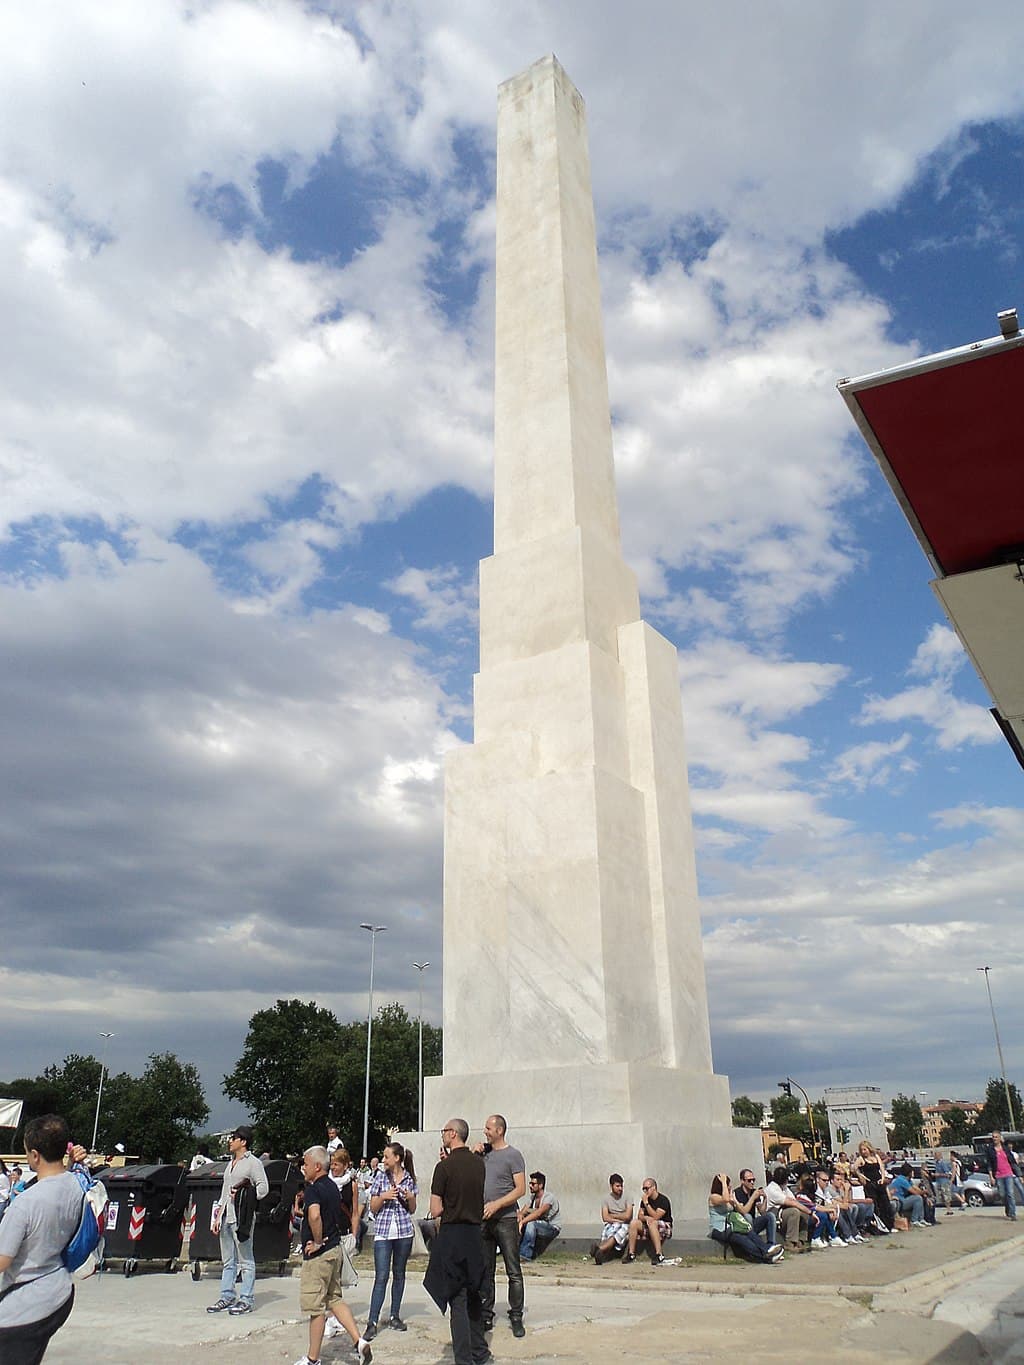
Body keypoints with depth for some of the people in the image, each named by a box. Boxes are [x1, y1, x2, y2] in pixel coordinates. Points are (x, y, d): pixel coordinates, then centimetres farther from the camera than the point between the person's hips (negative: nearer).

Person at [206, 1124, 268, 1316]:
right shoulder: (231, 1163, 18)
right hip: (226, 1216, 8)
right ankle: (227, 1297, 21)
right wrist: (218, 1215, 17)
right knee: (228, 1261, 13)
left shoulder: (253, 1162, -6)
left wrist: (244, 1196, -17)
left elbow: (263, 1187, -11)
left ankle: (246, 1300, 3)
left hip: (242, 1217, -8)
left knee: (246, 1261, -2)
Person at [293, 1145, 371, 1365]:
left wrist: (317, 1242, -24)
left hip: (319, 1254, -9)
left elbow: (314, 1215, -37)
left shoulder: (313, 1189, -18)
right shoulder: (332, 1186, 11)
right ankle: (359, 1342, 6)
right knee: (334, 1299, 16)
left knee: (315, 1306, 3)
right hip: (335, 1247, 9)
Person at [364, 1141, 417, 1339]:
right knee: (381, 1276, -7)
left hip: (404, 1232, 2)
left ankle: (395, 1316, 23)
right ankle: (372, 1322, -5)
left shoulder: (409, 1179, 4)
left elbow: (412, 1210, 11)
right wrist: (383, 1196, -14)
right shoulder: (381, 1177, 2)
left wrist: (410, 1198, -8)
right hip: (383, 1232, -2)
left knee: (399, 1274, 11)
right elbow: (373, 1208, 3)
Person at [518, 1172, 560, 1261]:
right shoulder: (532, 1197, 8)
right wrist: (520, 1216, -24)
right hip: (538, 1226, 7)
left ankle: (525, 1254, -28)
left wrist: (522, 1221, -41)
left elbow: (538, 1213, -33)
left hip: (552, 1229, -7)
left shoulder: (549, 1197, -18)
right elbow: (523, 1211, 1)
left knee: (530, 1223, -33)